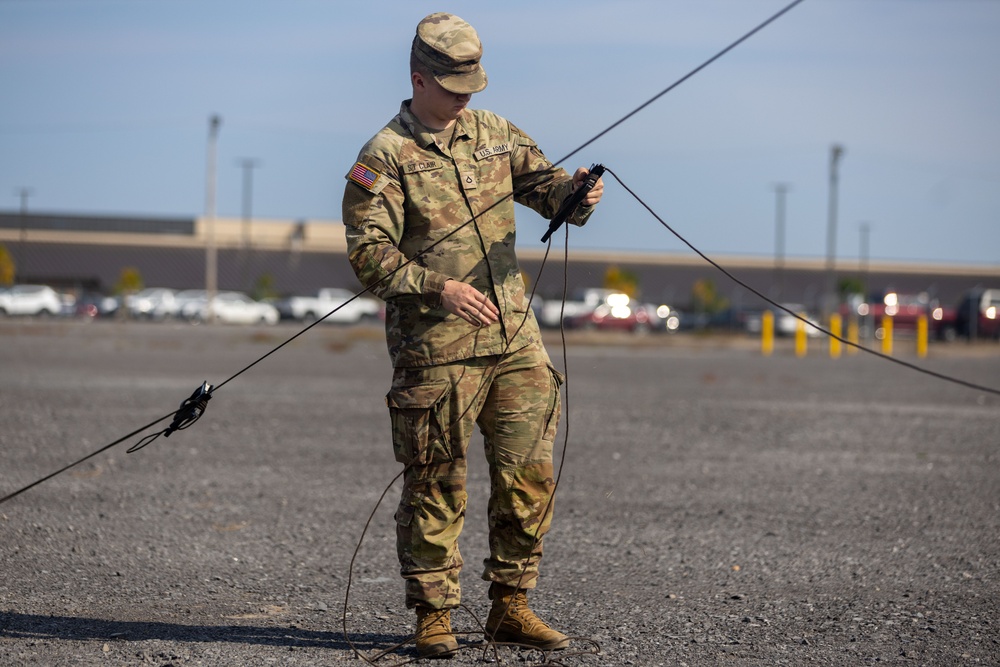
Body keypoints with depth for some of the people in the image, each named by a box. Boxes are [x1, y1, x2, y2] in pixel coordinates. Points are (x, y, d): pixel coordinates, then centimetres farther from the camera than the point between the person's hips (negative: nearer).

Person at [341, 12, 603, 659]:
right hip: (435, 348, -5)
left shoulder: (494, 133, 14)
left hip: (516, 337, 6)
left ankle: (511, 605, 16)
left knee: (531, 473, 5)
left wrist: (576, 191, -14)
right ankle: (434, 614, 9)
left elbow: (544, 183, 10)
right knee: (437, 484, -1)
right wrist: (438, 287, -25)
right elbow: (369, 252, -12)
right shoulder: (385, 157, -5)